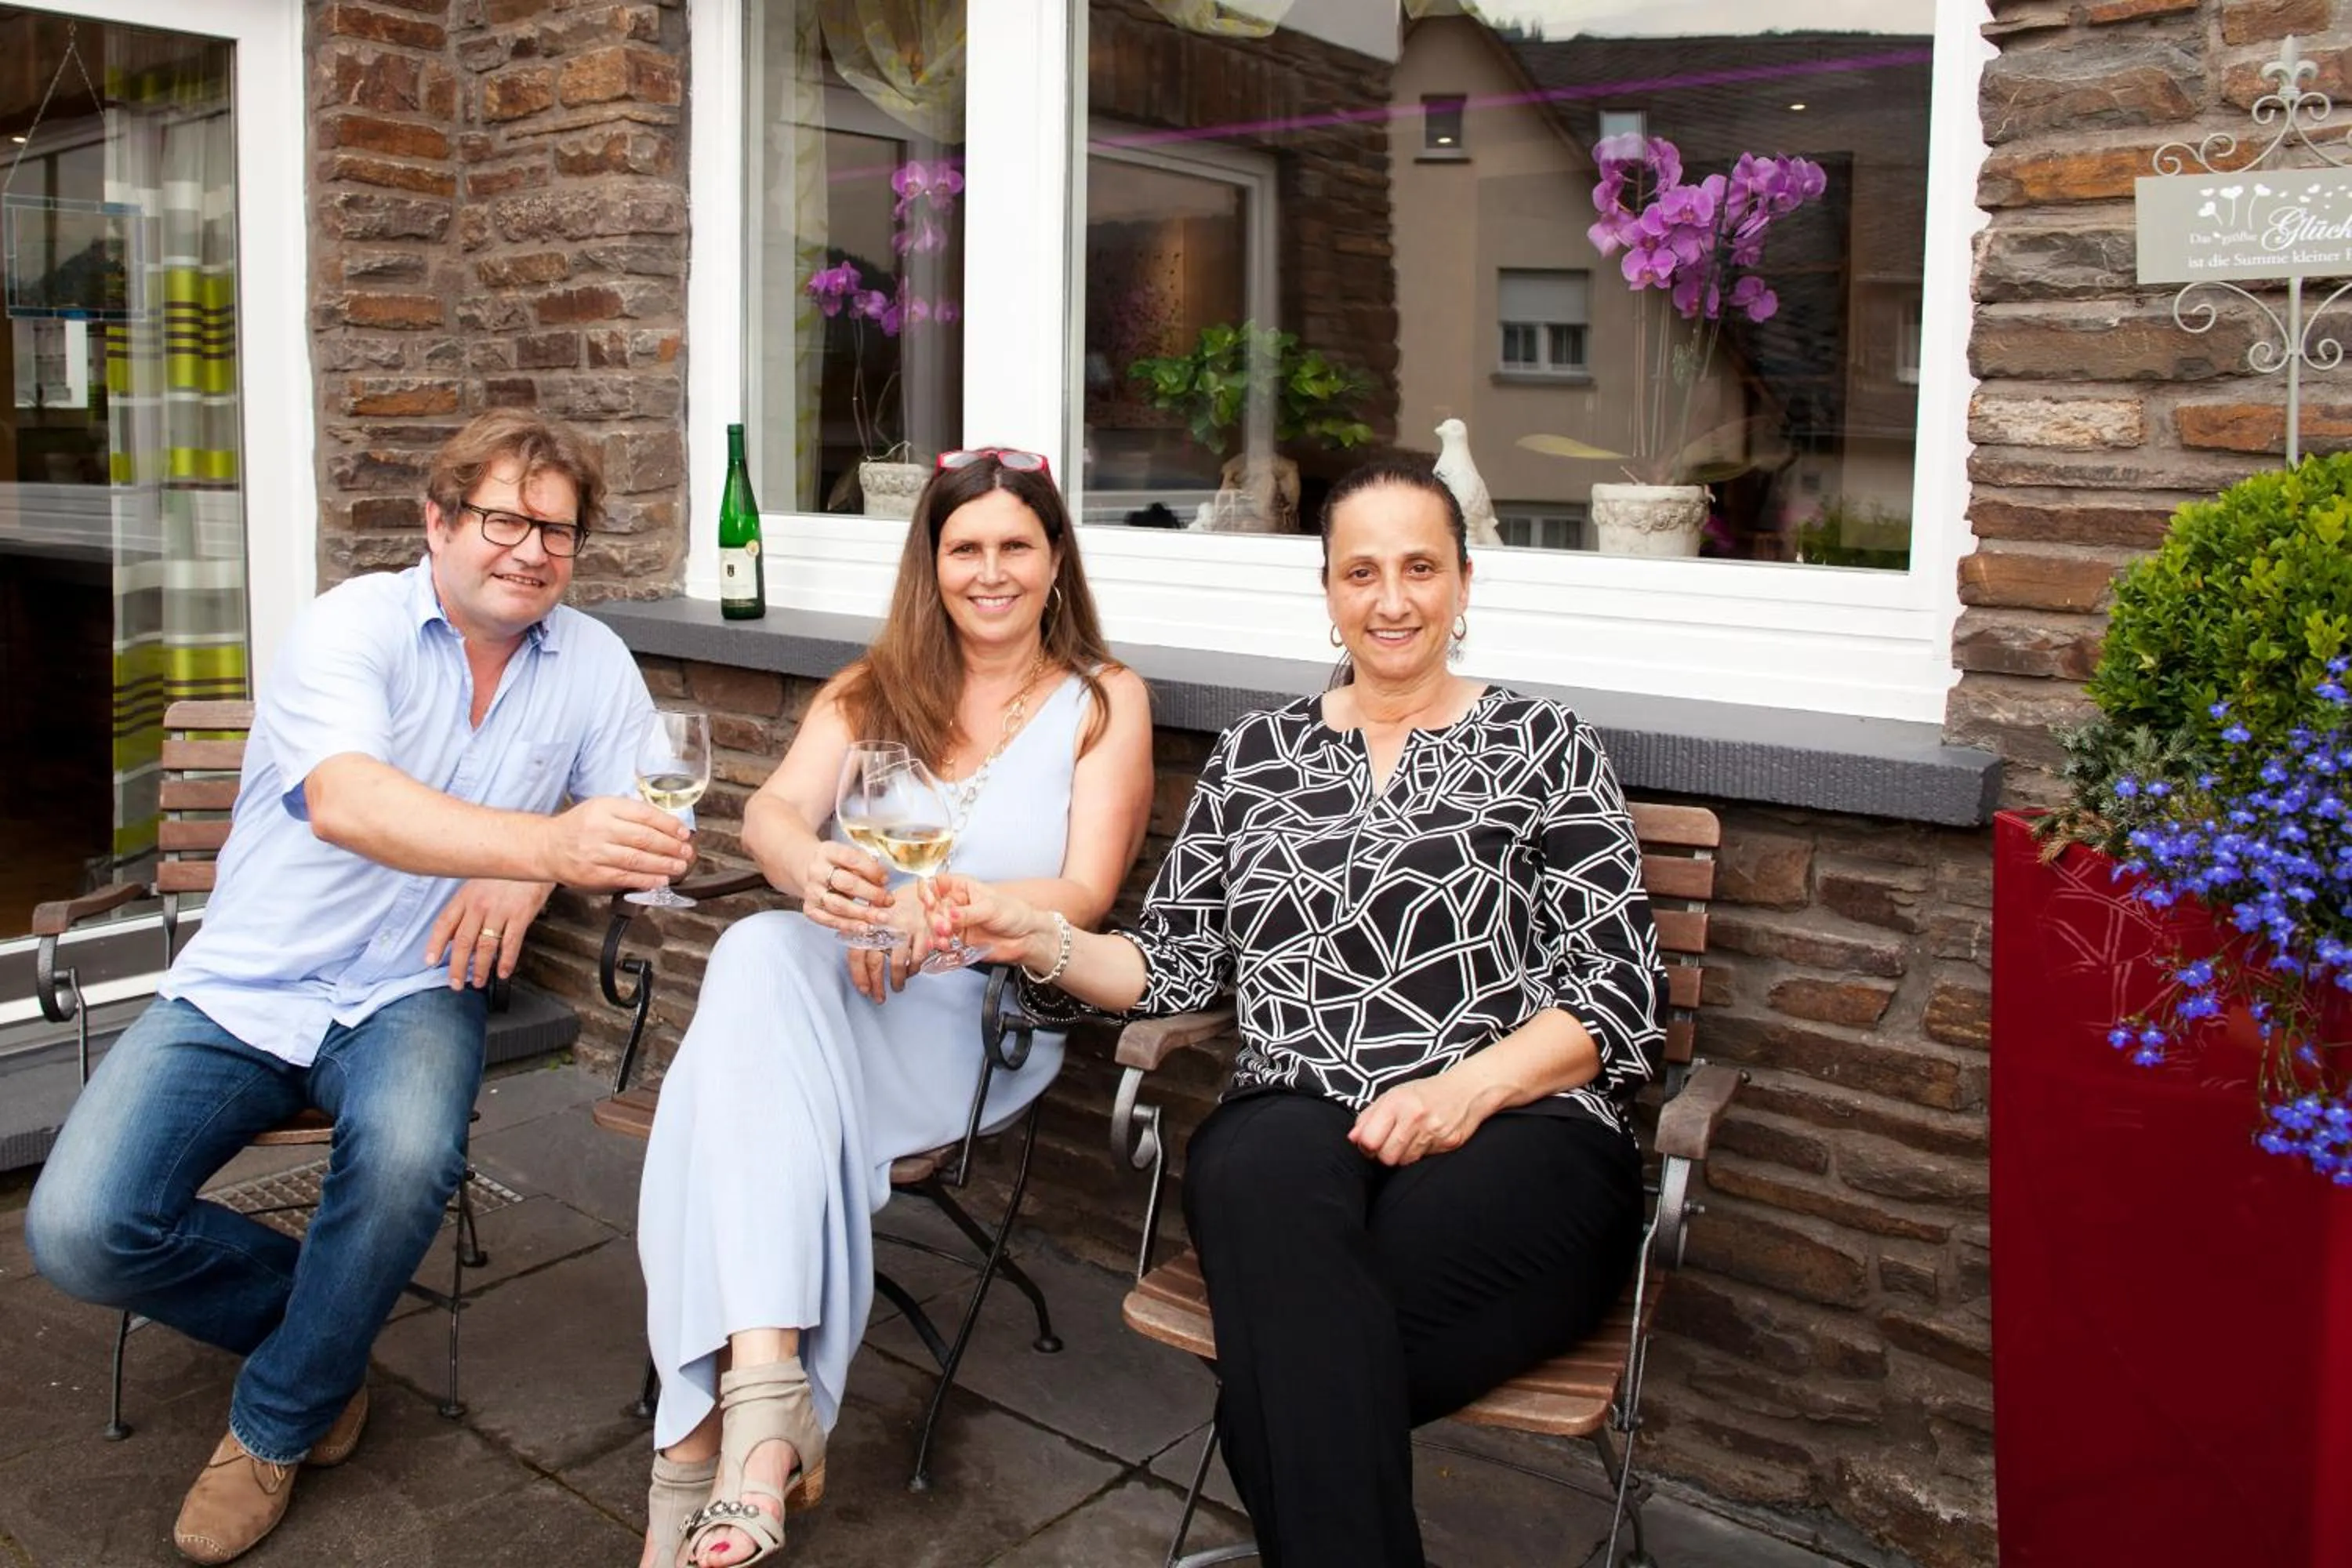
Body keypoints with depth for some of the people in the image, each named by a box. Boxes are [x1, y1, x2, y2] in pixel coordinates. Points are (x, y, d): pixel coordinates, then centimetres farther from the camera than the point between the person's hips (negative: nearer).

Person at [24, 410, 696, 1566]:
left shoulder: (592, 663, 2)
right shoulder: (354, 625, -12)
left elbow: (644, 826, 0)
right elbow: (345, 800, -31)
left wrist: (531, 876, -21)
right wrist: (546, 840, -47)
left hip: (410, 992, 2)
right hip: (241, 991, -1)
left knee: (410, 1153, -32)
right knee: (80, 1231, -19)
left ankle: (278, 1423, -2)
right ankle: (308, 1308, 12)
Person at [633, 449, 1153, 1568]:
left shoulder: (1105, 701, 7)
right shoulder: (874, 686, 16)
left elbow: (1084, 895, -5)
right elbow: (771, 812, -2)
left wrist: (941, 911, -25)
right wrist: (815, 869, -28)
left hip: (982, 1013, -3)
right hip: (833, 981, 3)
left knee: (760, 984, -32)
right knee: (761, 955, -33)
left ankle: (715, 1429, -34)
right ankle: (767, 1402, -42)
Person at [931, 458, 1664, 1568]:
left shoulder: (1542, 746, 10)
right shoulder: (1255, 753, 19)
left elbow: (1616, 996, 3)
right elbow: (1175, 967, 19)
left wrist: (1469, 1086, -13)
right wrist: (1036, 939, 1)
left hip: (1510, 1132, -2)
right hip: (1292, 1126, 3)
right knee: (1272, 1185, -37)